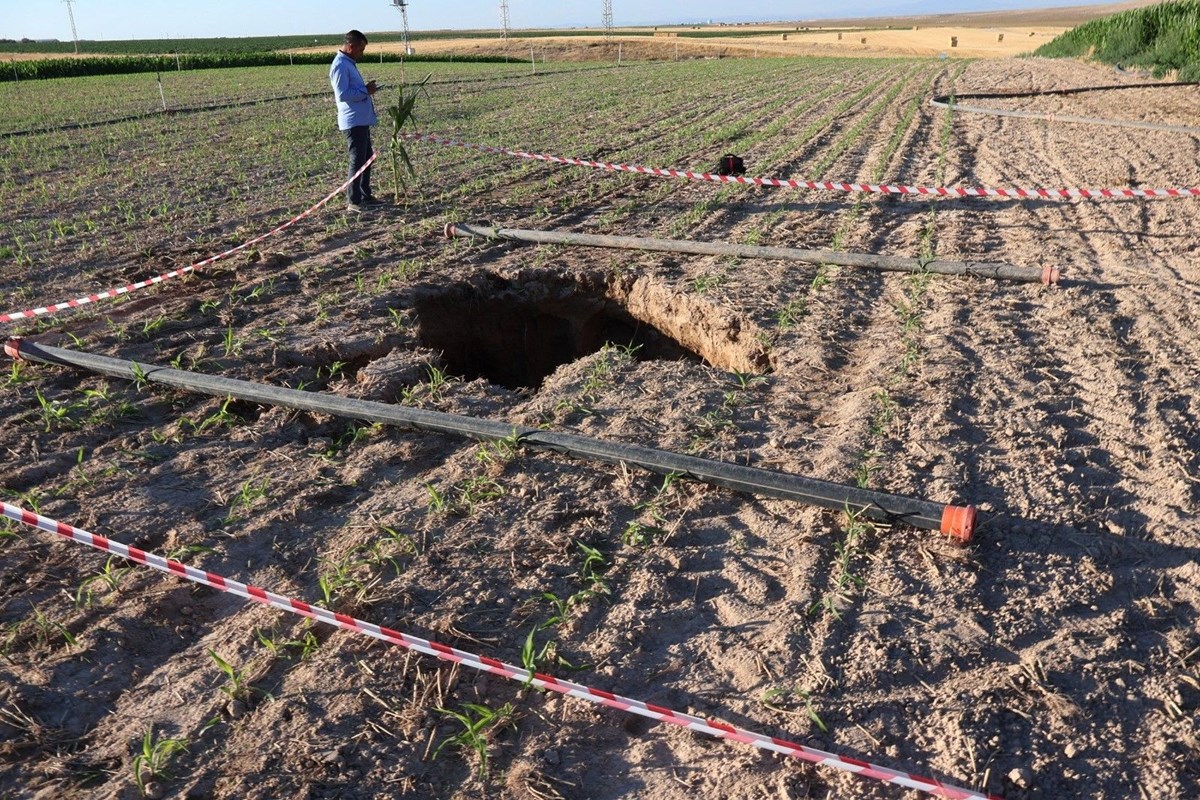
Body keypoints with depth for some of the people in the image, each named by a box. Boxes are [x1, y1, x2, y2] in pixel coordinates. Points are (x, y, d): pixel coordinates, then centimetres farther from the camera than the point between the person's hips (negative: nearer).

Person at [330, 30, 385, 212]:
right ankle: (354, 202, 0)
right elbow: (342, 95, -22)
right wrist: (365, 91, -16)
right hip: (353, 121, -10)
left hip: (362, 120, 10)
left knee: (366, 158, 16)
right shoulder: (340, 66, -15)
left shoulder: (350, 63, 17)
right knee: (357, 161, -6)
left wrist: (366, 88, 12)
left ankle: (366, 196, 26)